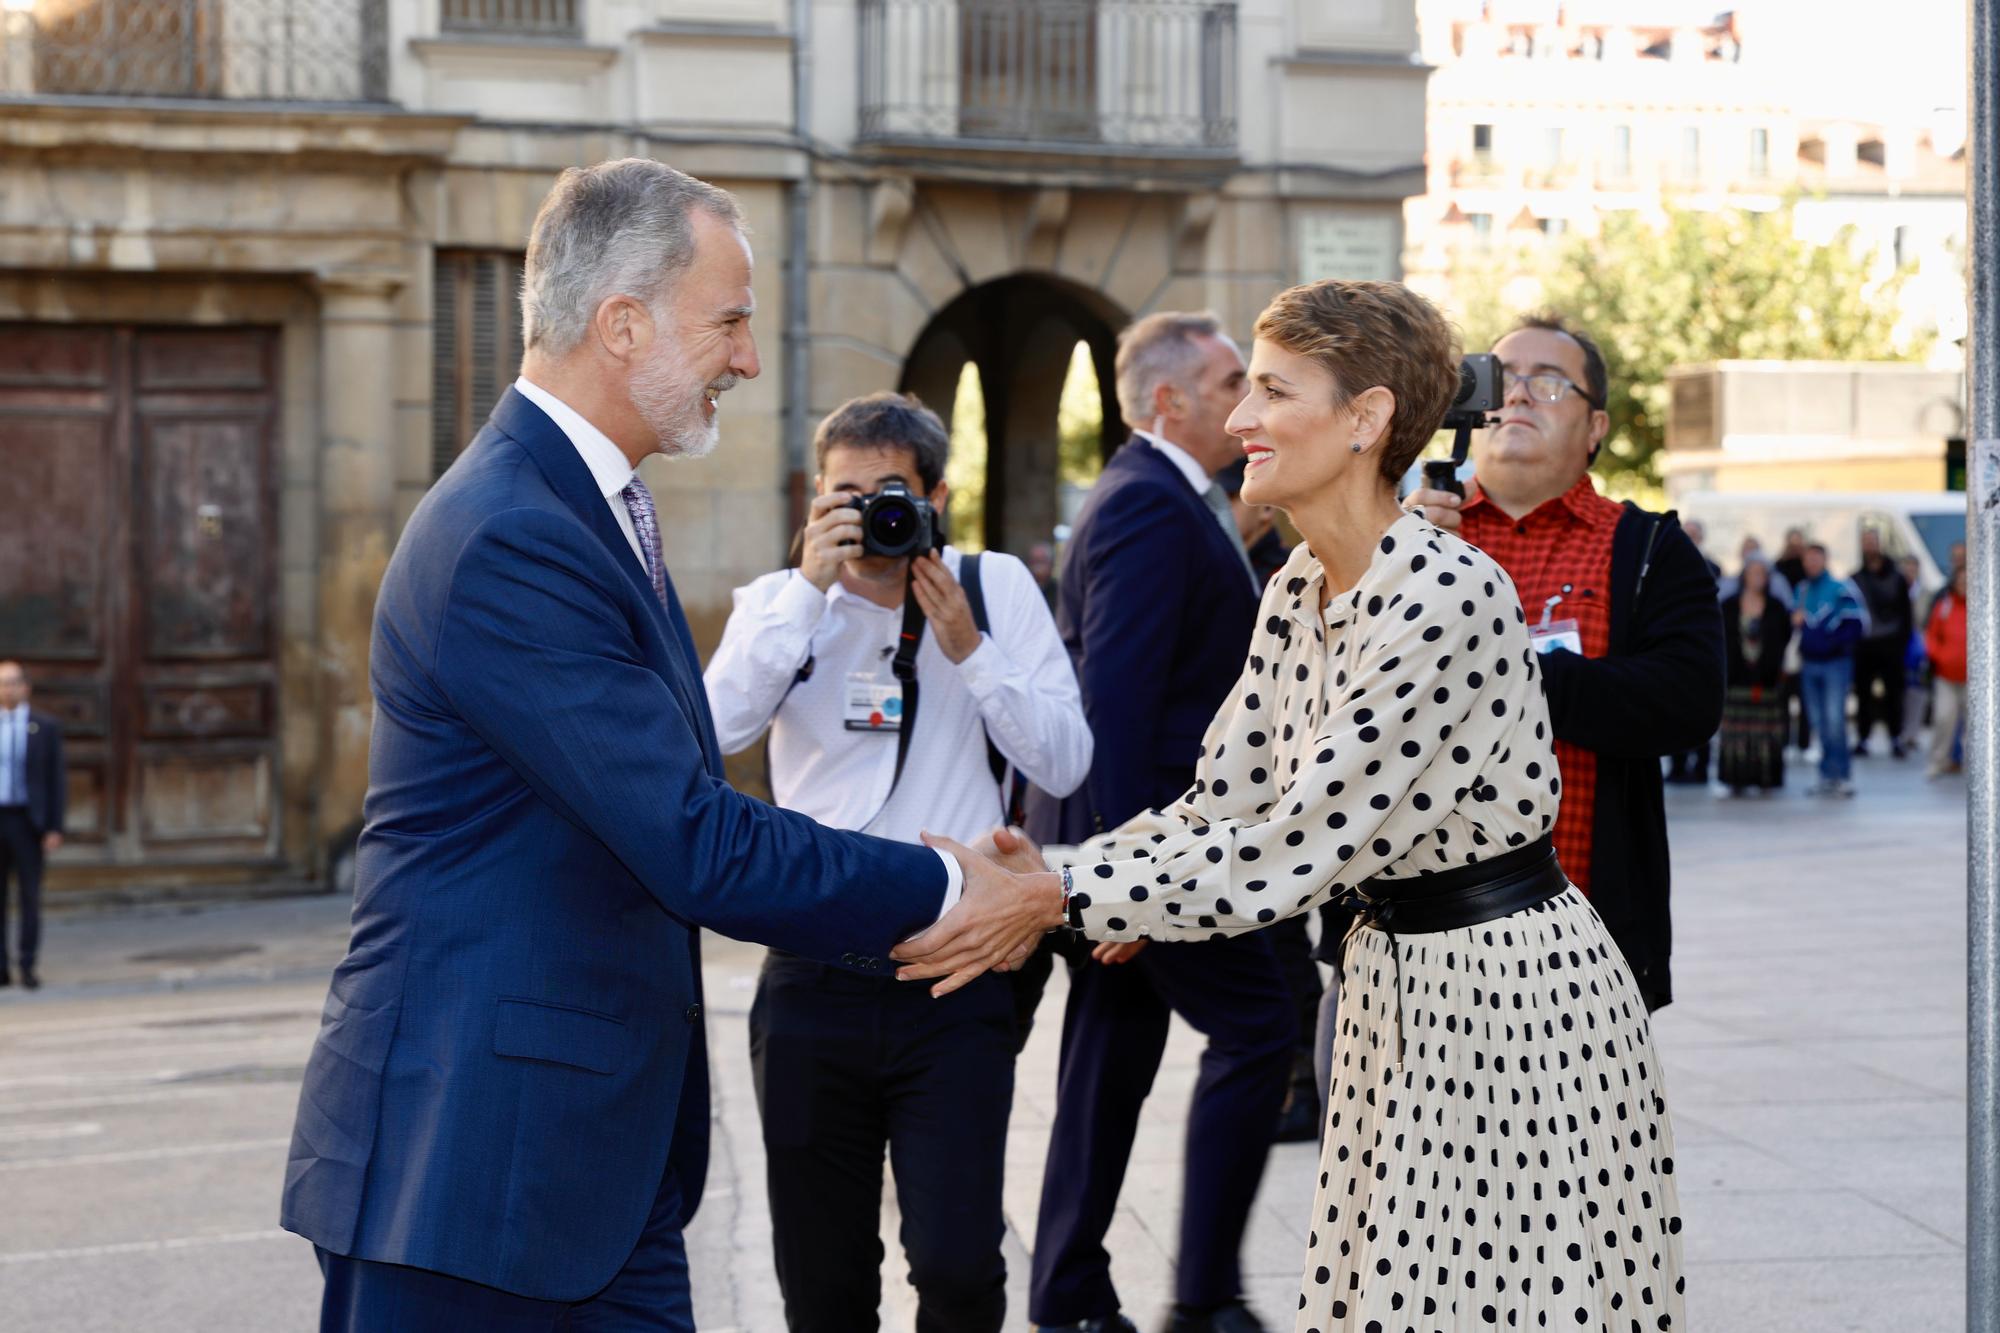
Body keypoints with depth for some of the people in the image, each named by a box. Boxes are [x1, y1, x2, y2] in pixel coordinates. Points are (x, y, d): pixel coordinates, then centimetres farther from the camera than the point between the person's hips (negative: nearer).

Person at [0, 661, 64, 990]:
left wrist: (55, 828, -6)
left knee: (30, 897, -1)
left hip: (27, 821, -1)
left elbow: (58, 778, 1)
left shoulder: (46, 725, 2)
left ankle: (28, 966, 5)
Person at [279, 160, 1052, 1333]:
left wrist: (903, 926, 7)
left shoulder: (590, 512, 14)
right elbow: (693, 847, -22)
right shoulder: (509, 541, -20)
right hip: (469, 1152, -10)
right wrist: (942, 893, -11)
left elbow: (675, 819, 15)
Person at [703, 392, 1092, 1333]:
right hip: (813, 982, 1)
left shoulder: (997, 587, 4)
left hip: (955, 983, -1)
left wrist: (967, 647, -12)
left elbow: (1065, 764, -2)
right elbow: (715, 732, -13)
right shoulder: (781, 604, 5)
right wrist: (811, 587, -15)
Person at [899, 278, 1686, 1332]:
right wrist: (1054, 872, -10)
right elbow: (1219, 807, 6)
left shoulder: (1445, 596, -24)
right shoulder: (1298, 591, 5)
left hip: (1512, 996, -8)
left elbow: (1291, 852, -25)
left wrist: (1054, 897, -23)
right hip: (1394, 996, 8)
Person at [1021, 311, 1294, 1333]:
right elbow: (1115, 692, -23)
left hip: (1134, 834, 11)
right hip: (1146, 826, -11)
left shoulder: (1165, 498, 18)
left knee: (1111, 1066, 13)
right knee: (1254, 1027, -6)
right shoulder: (1151, 507, -15)